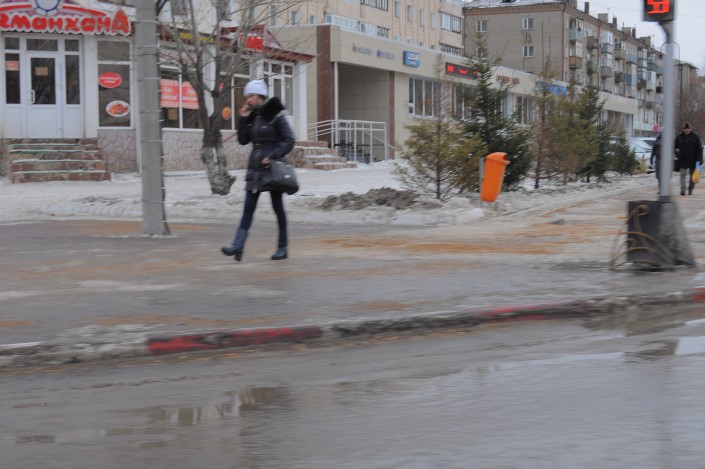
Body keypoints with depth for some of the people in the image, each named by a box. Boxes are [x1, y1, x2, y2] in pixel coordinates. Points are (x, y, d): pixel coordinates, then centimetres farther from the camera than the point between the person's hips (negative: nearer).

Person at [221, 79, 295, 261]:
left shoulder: (275, 115, -8)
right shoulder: (251, 116, 10)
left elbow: (289, 140, -10)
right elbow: (243, 140, 9)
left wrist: (273, 156, -19)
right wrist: (242, 119, -1)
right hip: (255, 167, 6)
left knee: (277, 206, 4)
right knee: (248, 206, -2)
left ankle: (282, 247, 13)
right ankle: (238, 246, -8)